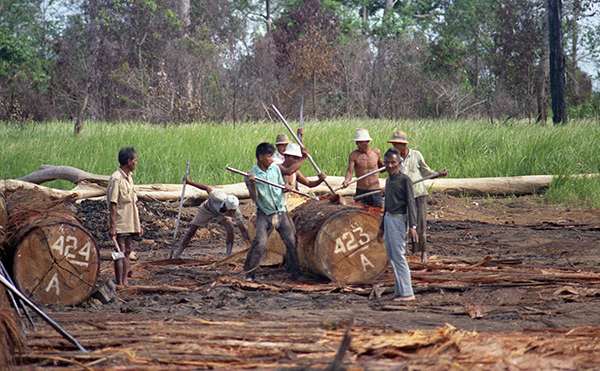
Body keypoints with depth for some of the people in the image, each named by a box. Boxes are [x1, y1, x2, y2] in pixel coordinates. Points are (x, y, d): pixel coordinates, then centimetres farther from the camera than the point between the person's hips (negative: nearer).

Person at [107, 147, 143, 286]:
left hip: (130, 224, 9)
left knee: (127, 252, 10)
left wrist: (138, 225, 20)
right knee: (121, 252, -7)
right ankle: (119, 284, -6)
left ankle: (125, 282, 14)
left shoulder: (129, 178, 13)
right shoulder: (116, 179, -14)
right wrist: (112, 226, -22)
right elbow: (112, 204, -18)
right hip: (120, 224, -9)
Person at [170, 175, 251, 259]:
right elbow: (207, 188, -28)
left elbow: (243, 230, -29)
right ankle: (176, 256, 19)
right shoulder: (218, 198, -46)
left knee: (230, 230, -26)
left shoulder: (236, 212, -38)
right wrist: (189, 182, -18)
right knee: (191, 232, 4)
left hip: (222, 214, 1)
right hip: (208, 208, -1)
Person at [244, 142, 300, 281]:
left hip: (280, 212, 4)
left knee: (291, 241, -4)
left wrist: (286, 187, -4)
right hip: (264, 214, -4)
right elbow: (254, 198, -13)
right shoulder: (251, 175, -7)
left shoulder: (275, 168, 7)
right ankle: (249, 273, -6)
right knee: (261, 242, -20)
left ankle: (295, 272, 12)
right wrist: (252, 184, -29)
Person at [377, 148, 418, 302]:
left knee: (398, 255, -9)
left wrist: (412, 226, -21)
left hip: (398, 219, -9)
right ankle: (399, 291, 12)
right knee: (391, 255, 8)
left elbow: (411, 203, -12)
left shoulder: (404, 180, -7)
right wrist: (381, 228, 27)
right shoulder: (389, 181, 18)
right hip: (388, 219, 9)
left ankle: (407, 293, -8)